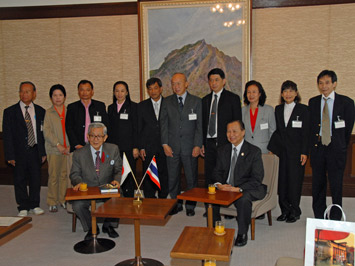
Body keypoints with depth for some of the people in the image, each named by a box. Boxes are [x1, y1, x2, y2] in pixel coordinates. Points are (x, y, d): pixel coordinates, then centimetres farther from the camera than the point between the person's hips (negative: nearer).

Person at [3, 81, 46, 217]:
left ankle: (34, 205, 24)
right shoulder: (10, 111, 0)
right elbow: (7, 135, -3)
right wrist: (10, 155, -9)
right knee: (20, 180, 6)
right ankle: (23, 208, 19)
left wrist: (43, 152, 2)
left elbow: (43, 132, 8)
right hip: (19, 152, -2)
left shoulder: (40, 111, 6)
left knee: (36, 179, 8)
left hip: (35, 151, 2)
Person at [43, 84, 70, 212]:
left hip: (68, 149, 1)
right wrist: (58, 145, -10)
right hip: (53, 149, -1)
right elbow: (46, 131, -2)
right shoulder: (48, 113, 5)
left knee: (64, 175, 4)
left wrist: (70, 145, -5)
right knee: (53, 176, 1)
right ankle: (52, 202, 11)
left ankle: (63, 199, 17)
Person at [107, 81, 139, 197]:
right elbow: (109, 129, 15)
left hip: (128, 148, -4)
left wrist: (135, 147, -9)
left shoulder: (133, 106, 1)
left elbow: (136, 128, -3)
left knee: (129, 176, 0)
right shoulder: (111, 108, 14)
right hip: (113, 147, 4)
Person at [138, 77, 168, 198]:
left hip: (164, 148, 0)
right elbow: (139, 128, 6)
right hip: (148, 149, 1)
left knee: (164, 176, 3)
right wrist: (141, 147, -2)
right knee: (148, 178, 4)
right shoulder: (142, 106, 8)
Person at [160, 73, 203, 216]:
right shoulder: (167, 102, 7)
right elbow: (163, 124, 6)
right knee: (172, 177, 6)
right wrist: (165, 144, -3)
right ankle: (176, 204, 21)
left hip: (190, 146, -1)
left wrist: (197, 145, -7)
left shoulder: (196, 101, 3)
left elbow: (200, 125, 0)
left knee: (191, 177, 5)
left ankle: (190, 205, 20)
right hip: (172, 147, 2)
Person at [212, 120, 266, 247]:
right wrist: (219, 184, -15)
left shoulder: (254, 151, -8)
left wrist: (238, 188, -28)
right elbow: (217, 171, 10)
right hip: (226, 187, 4)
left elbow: (257, 179, -14)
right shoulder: (222, 150, 8)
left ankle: (242, 234, -15)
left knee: (243, 199, -36)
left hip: (248, 189, -4)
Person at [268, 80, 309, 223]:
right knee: (282, 181, 4)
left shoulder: (303, 109, 0)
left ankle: (295, 212, 14)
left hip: (296, 151, -3)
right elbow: (276, 130, 12)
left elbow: (306, 132, -3)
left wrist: (304, 152, -9)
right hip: (281, 151, 4)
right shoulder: (278, 109, 11)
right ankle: (285, 211, 16)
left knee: (294, 181, 0)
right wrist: (271, 148, 3)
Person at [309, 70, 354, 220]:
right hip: (317, 147, 3)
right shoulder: (313, 102, 8)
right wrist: (313, 145, 9)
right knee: (318, 184, 7)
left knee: (336, 185, 2)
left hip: (336, 149, -3)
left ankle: (335, 219, 14)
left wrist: (341, 146, 6)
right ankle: (319, 218, 18)